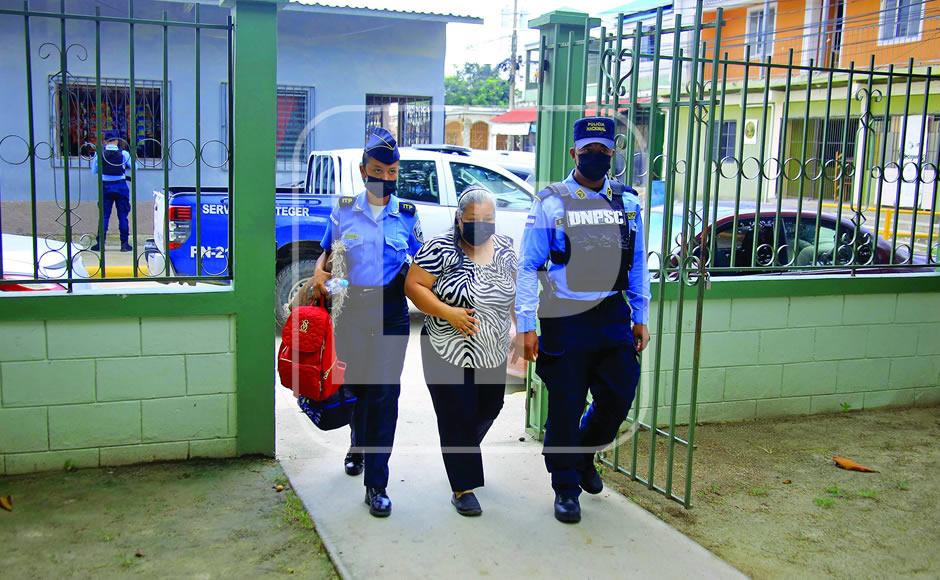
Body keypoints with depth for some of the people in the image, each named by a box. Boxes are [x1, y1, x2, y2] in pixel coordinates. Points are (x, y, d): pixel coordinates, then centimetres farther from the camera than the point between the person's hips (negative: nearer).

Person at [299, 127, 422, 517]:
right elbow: (327, 252, 12)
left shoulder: (407, 215, 3)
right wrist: (319, 274, -9)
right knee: (355, 385, 14)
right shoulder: (344, 211, 3)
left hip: (391, 313, -1)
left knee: (384, 393, -4)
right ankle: (359, 445, 46)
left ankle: (376, 484, 4)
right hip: (350, 309, 1)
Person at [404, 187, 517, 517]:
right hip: (448, 352, -5)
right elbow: (413, 286, -14)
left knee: (489, 409, 18)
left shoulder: (505, 248, 3)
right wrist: (448, 313, -24)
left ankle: (464, 452, 47)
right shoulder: (441, 249, -14)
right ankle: (463, 487, 11)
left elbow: (513, 287, 15)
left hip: (492, 352, 6)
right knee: (457, 417, -1)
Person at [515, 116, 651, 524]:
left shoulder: (627, 203, 8)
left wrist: (640, 317, 12)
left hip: (612, 317, 4)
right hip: (565, 319, -4)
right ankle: (566, 488, 24)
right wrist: (526, 325, -11)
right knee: (565, 407, 4)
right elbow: (529, 267, -6)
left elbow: (638, 265, 14)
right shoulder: (550, 203, -4)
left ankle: (583, 456, 37)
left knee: (619, 396, 7)